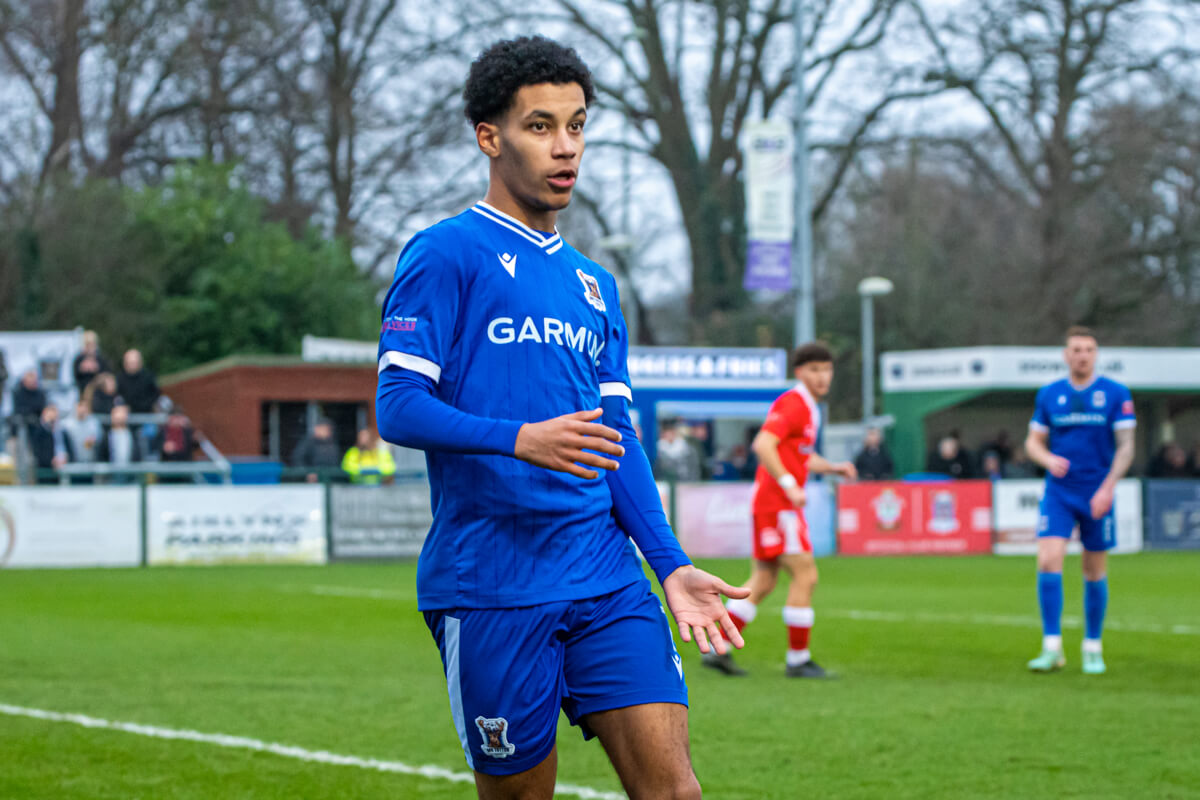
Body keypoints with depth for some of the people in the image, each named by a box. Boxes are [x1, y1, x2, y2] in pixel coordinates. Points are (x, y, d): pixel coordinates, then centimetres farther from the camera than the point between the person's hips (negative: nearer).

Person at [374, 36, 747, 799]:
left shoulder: (594, 284, 20)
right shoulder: (446, 255, -2)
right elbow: (398, 405, -10)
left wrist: (672, 565, 7)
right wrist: (520, 439, -25)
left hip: (607, 580, 5)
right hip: (492, 588, -5)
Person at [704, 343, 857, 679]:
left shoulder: (809, 409, 18)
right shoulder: (791, 404, -13)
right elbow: (763, 444, -25)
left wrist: (833, 467, 15)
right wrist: (789, 484, -28)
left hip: (776, 503, 10)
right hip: (777, 503, -10)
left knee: (763, 582, 10)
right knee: (805, 576, -9)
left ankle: (718, 649, 12)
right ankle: (797, 660, -3)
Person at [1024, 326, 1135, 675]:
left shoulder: (1116, 394, -2)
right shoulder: (1049, 395, 5)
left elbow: (1126, 447, -3)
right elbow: (1033, 441, 11)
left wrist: (1108, 487, -15)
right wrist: (1049, 459, -11)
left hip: (1097, 495, -1)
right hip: (1058, 494, 1)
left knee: (1095, 573, 5)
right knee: (1048, 562, -14)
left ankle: (1093, 648, 20)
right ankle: (1052, 648, -11)